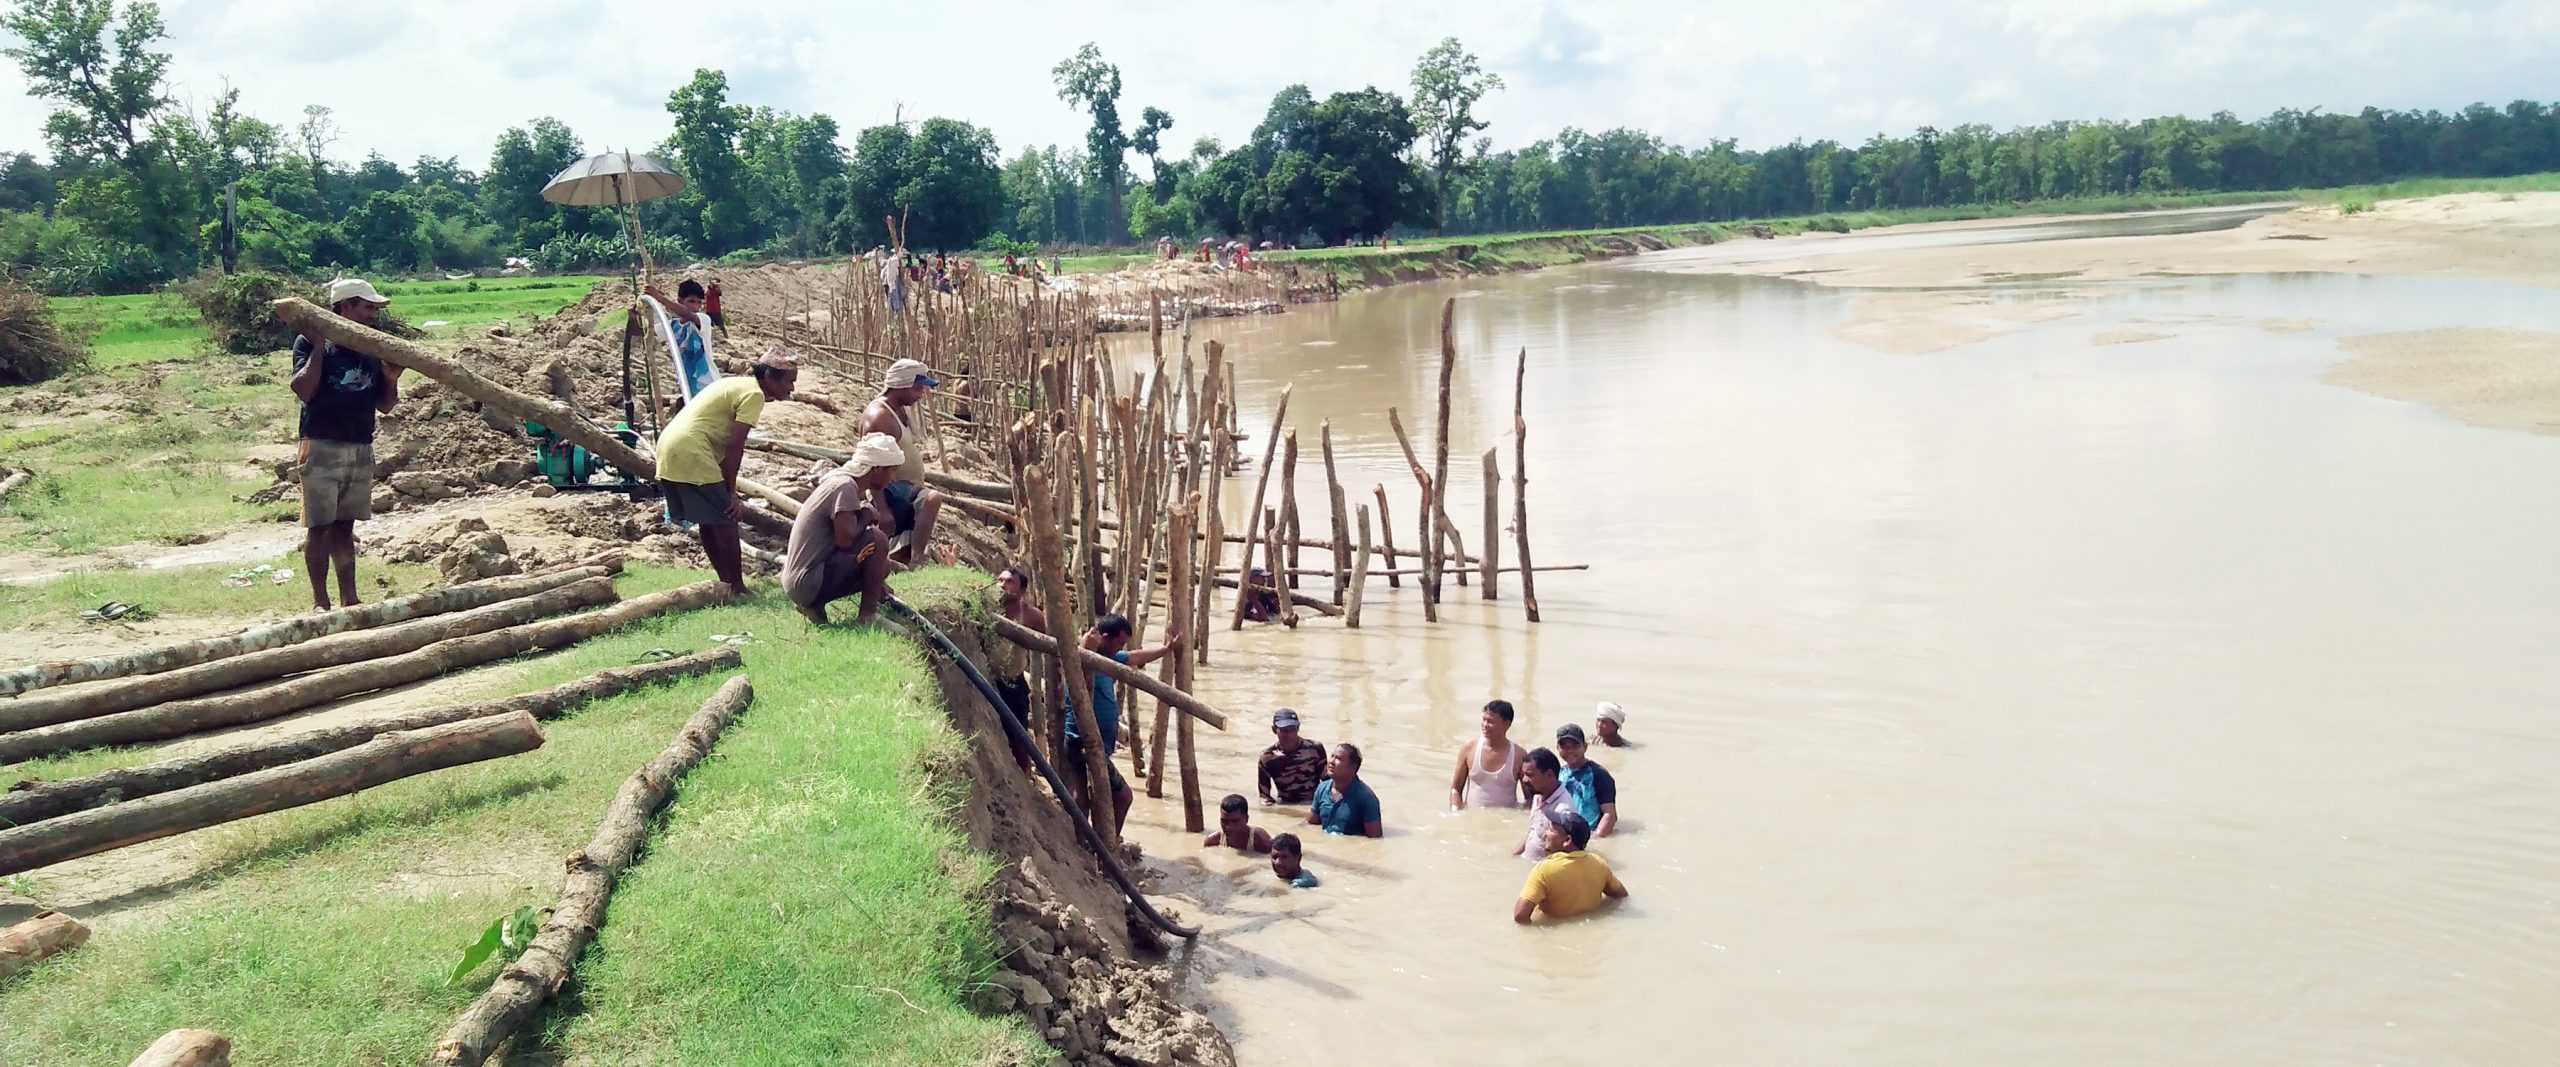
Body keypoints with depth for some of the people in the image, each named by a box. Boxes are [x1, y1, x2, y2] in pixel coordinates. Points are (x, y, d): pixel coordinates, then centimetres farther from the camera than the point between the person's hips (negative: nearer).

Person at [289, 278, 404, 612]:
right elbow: (304, 391, -16)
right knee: (319, 526, 0)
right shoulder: (310, 343, -4)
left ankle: (348, 598, 13)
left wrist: (392, 380, -7)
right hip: (322, 447, -5)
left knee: (344, 525, 10)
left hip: (361, 448, 5)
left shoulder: (372, 349, 10)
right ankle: (320, 601, 6)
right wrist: (319, 347, -15)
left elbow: (384, 406, 13)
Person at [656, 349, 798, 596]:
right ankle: (737, 587, 3)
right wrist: (730, 492, -6)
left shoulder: (737, 384, 21)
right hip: (691, 454, -10)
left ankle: (727, 581, 26)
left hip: (667, 447, 10)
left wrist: (728, 490, 16)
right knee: (725, 518, -2)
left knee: (708, 520, 18)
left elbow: (726, 444, 19)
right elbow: (734, 447, -12)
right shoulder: (754, 394, -8)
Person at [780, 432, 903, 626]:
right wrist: (868, 515, -9)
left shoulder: (839, 480, 13)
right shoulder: (845, 487, -16)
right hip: (808, 584, -10)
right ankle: (868, 616, -9)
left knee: (882, 565, 22)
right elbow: (845, 540, -28)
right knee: (878, 540, -18)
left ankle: (813, 604, 11)